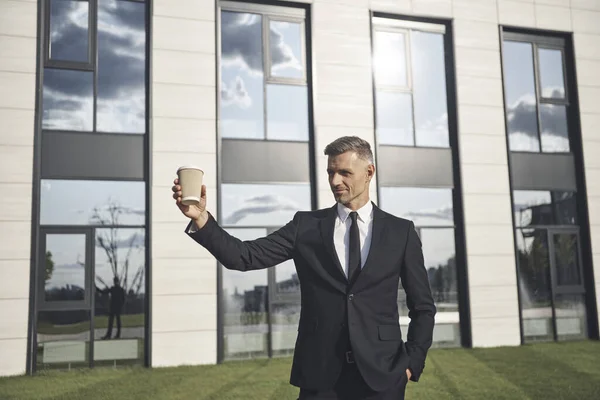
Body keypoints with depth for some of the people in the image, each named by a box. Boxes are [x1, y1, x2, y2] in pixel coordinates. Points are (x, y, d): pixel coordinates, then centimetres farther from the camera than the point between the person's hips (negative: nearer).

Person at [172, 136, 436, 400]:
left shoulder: (401, 231, 2)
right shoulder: (306, 225, 3)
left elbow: (422, 306, 7)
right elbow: (247, 256, -8)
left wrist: (413, 362, -2)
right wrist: (201, 218, -20)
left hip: (382, 373, 0)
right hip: (320, 373, 1)